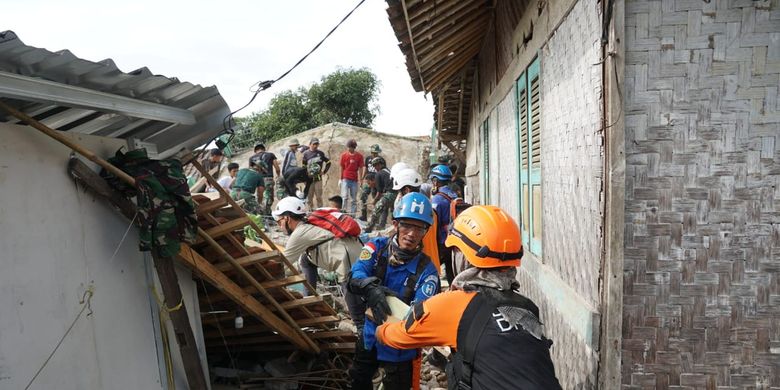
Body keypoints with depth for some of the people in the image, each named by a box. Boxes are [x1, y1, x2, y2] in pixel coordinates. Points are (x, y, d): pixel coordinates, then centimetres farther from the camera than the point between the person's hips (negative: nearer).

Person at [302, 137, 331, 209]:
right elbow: (303, 167, 4)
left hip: (318, 178, 0)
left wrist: (324, 171, 6)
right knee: (309, 196, 4)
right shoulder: (306, 153, 2)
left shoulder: (321, 153, 5)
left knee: (319, 196, 1)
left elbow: (328, 162, 15)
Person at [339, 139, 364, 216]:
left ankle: (352, 214, 15)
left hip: (354, 180, 1)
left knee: (353, 199, 7)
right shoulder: (344, 155, 0)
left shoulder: (359, 156, 0)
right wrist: (340, 179, 5)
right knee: (344, 197, -9)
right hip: (345, 179, -1)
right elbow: (342, 168, 5)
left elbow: (360, 168, 1)